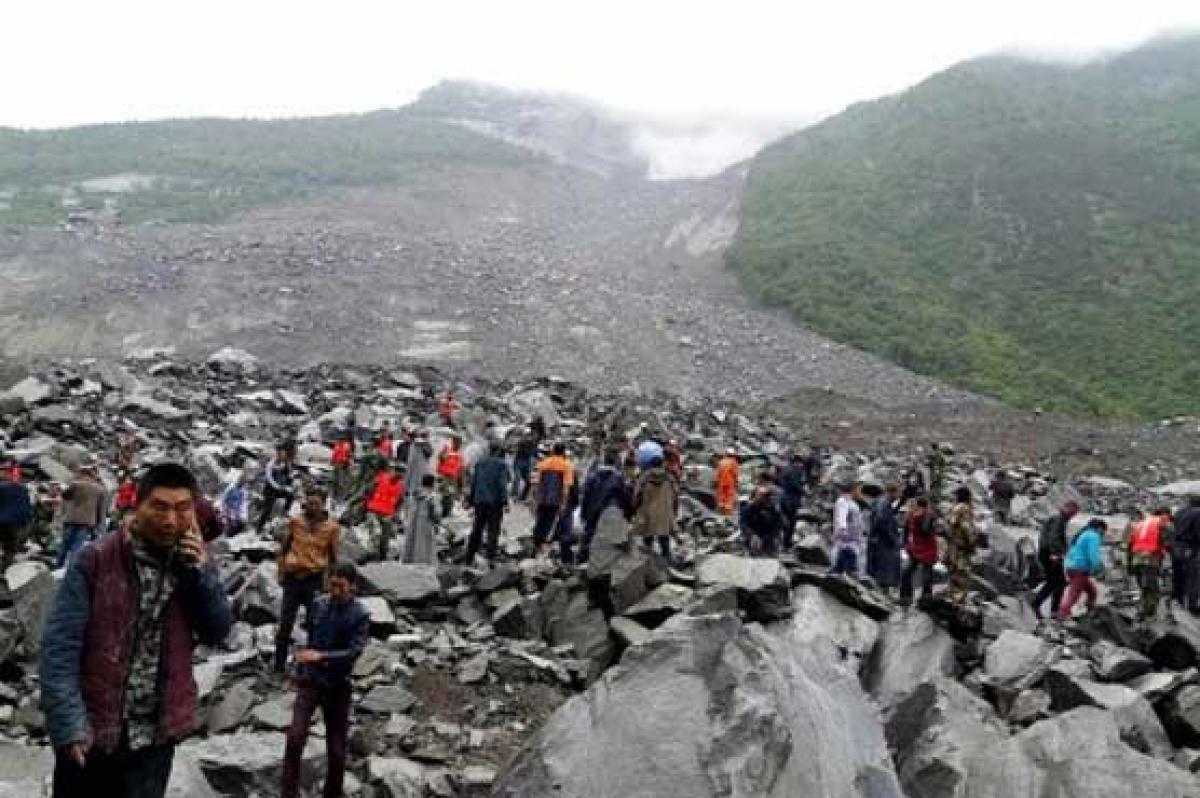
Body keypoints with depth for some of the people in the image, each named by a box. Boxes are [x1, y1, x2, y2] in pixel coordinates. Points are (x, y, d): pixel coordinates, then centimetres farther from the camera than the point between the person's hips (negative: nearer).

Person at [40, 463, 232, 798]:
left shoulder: (194, 561, 1)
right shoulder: (94, 562, -12)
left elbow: (218, 633, -1)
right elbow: (60, 647, -13)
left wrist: (201, 572, -15)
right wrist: (69, 723, -22)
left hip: (155, 737, 3)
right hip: (90, 733, -3)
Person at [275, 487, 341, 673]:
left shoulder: (332, 527, -2)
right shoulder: (295, 521, 1)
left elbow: (333, 558, 5)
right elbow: (284, 548, 10)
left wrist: (329, 581, 1)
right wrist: (281, 572, 4)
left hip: (314, 579, -1)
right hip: (293, 578, 1)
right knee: (285, 624, 4)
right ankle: (278, 667, 15)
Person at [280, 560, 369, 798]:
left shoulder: (360, 615, -11)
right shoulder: (319, 604, 0)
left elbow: (354, 652, -20)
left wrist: (321, 657, -31)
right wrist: (299, 670, 19)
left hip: (338, 687, -2)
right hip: (309, 681, 2)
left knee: (336, 751, 4)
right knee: (295, 739, -12)